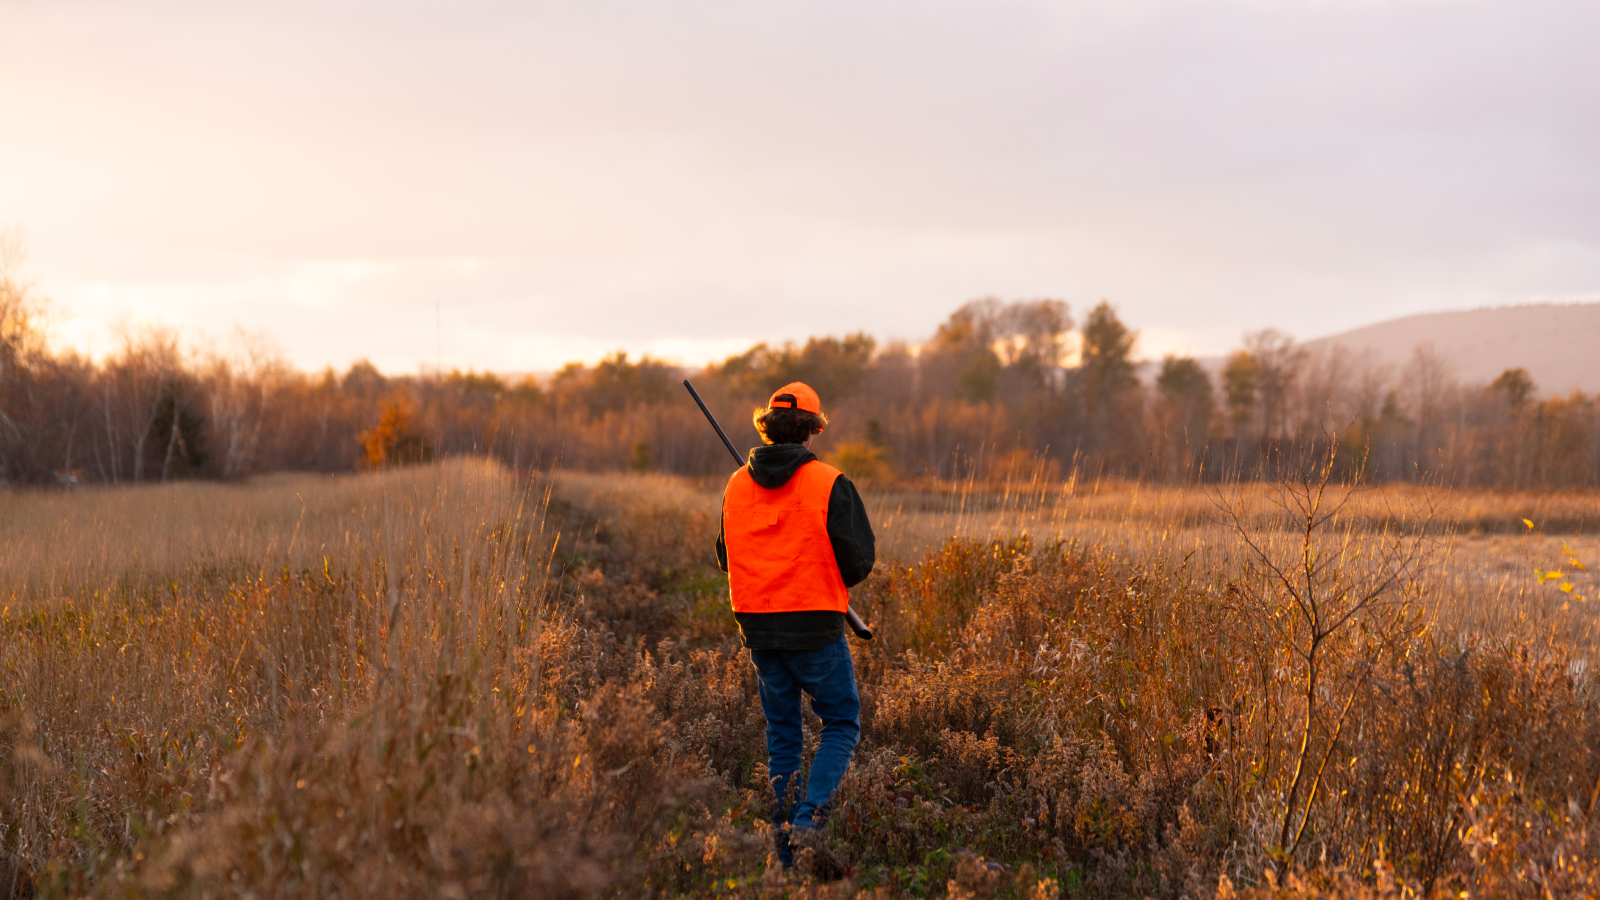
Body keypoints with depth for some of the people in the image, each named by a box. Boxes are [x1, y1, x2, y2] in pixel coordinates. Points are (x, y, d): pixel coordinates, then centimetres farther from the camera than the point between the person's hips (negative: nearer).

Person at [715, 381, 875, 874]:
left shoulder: (736, 486, 5)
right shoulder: (829, 484, -10)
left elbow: (727, 559, 13)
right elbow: (858, 561, -9)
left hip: (758, 626, 5)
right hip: (815, 627, -5)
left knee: (781, 735, 14)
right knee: (842, 724, 9)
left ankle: (786, 853, 15)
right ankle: (808, 820, -10)